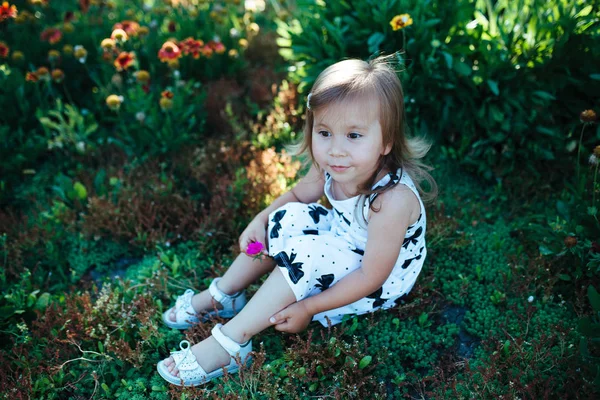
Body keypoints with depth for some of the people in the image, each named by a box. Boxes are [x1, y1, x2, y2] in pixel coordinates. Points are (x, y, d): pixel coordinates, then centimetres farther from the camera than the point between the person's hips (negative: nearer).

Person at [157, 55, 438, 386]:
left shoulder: (392, 200, -36)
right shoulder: (332, 168, -16)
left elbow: (372, 276, -29)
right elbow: (298, 195, 4)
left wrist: (308, 308, -24)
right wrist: (261, 219, -13)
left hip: (383, 283, -7)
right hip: (344, 244, 7)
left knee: (306, 253, -28)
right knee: (288, 218, -8)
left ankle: (230, 343, -17)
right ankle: (221, 296, 7)